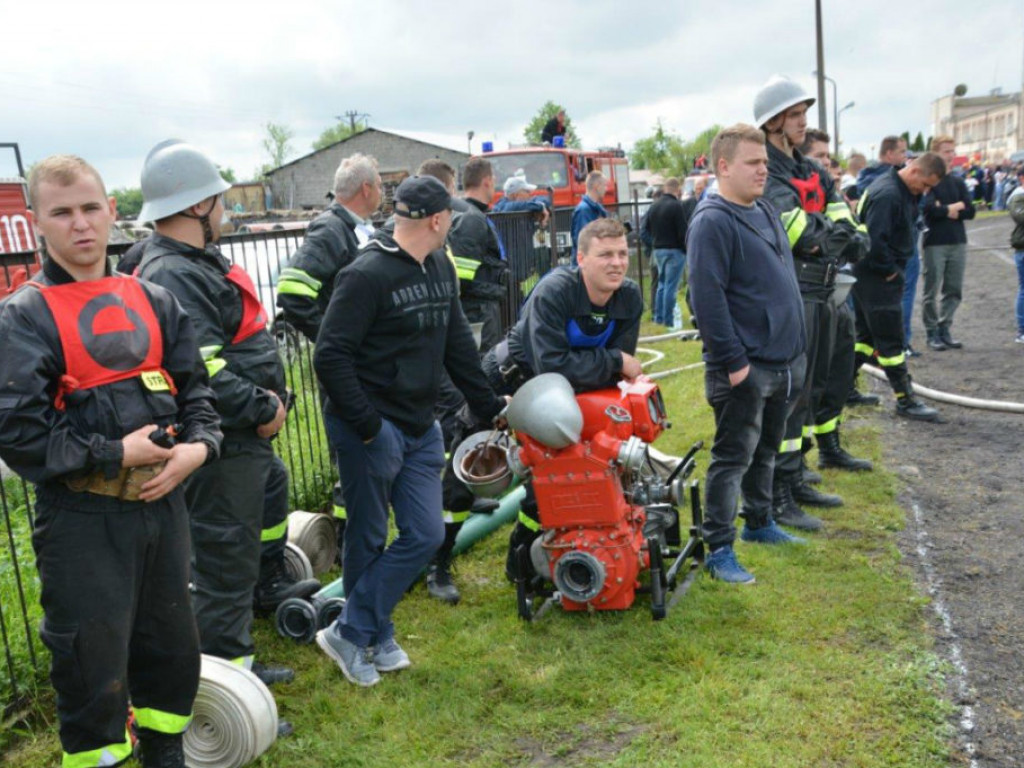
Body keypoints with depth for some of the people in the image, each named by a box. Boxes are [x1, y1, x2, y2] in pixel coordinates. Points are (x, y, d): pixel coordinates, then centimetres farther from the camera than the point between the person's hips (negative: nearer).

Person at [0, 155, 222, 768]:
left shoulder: (153, 301, 7)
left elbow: (195, 386, 9)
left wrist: (197, 447, -9)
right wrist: (117, 455, -16)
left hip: (162, 505, 5)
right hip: (83, 521, -5)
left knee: (173, 644, 19)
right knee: (94, 665, 6)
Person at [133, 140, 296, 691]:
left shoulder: (202, 262, 14)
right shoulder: (172, 277, -20)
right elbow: (204, 371, -28)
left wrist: (271, 397, 7)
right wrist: (264, 410, -17)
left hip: (242, 441, 11)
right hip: (221, 449, -11)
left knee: (237, 559, 22)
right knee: (225, 566, -1)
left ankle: (237, 661, 39)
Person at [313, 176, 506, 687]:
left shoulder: (441, 268, 10)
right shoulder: (368, 275, -16)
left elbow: (457, 343, 18)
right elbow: (331, 357, -19)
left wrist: (487, 405, 18)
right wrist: (367, 424, -20)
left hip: (421, 428, 8)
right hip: (371, 429, -8)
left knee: (426, 535, 5)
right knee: (368, 540, 5)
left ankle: (367, 637, 18)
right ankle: (352, 635, 23)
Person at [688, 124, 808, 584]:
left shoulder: (765, 212, 14)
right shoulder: (712, 222, -16)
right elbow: (708, 299, -22)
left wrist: (796, 350, 19)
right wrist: (733, 361, -22)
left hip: (782, 362, 9)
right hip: (744, 368, -9)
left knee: (766, 450, 20)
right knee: (733, 457, -2)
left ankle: (759, 523, 36)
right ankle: (719, 550, 7)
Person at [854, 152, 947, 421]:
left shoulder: (903, 191, 11)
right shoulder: (888, 195, -21)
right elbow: (875, 239, -27)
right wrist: (890, 270, -17)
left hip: (867, 275, 11)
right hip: (879, 277, -11)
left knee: (867, 334, 17)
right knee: (891, 340, -3)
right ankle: (905, 401, 4)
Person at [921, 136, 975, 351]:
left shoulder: (958, 182, 12)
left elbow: (970, 211, 4)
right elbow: (928, 208, -19)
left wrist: (946, 210, -10)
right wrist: (954, 208, -6)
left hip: (958, 243, 5)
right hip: (935, 243, -5)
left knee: (954, 290, 7)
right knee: (932, 291, 1)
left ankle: (944, 328, 19)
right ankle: (932, 332, 11)